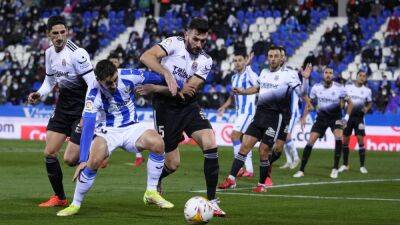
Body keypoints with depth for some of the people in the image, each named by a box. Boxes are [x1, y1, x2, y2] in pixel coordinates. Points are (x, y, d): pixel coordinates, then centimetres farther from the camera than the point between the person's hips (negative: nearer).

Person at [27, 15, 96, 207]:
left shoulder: (77, 54, -21)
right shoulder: (49, 53, 4)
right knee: (49, 153, 2)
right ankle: (59, 198, 18)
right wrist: (39, 94, 2)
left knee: (70, 159, -12)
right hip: (63, 107, 7)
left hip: (82, 108, -7)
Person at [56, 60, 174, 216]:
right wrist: (83, 160, -35)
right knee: (93, 162, -29)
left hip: (131, 127, 2)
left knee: (158, 143, -25)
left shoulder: (128, 76, -19)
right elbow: (88, 125, -29)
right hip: (107, 131, -2)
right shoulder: (94, 94, -24)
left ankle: (151, 193, -7)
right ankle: (75, 205, -8)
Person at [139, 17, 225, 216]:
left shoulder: (205, 61, 0)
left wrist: (156, 88, -20)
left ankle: (211, 201, -13)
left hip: (188, 105, 4)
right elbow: (146, 57, -23)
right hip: (165, 106, -4)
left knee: (210, 144, -18)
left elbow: (187, 90, -10)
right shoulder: (174, 43, -8)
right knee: (173, 164, -3)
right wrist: (167, 74, -37)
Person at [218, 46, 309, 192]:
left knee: (263, 151, -5)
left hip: (277, 117, -5)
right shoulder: (264, 72, 12)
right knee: (245, 145, -3)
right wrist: (242, 91, 21)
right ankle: (231, 179, -1)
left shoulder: (289, 74, -7)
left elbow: (300, 92, -15)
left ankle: (262, 184, 12)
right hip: (260, 114, 5)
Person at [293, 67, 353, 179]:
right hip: (321, 117, 2)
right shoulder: (316, 88, -10)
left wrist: (346, 117, -13)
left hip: (335, 117, -2)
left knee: (338, 137, -28)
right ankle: (301, 170, -1)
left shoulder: (339, 88, -16)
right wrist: (304, 118, -5)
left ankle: (335, 168, -17)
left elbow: (350, 103, -4)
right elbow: (309, 102, 5)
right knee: (310, 141, -10)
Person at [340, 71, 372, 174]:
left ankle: (362, 166, -3)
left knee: (360, 140, -9)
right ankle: (345, 164, 16)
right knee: (345, 140, 4)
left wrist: (367, 108, -5)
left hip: (359, 117, -1)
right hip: (348, 116, 1)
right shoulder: (348, 87, 2)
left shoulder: (367, 90, 2)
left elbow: (369, 103, 14)